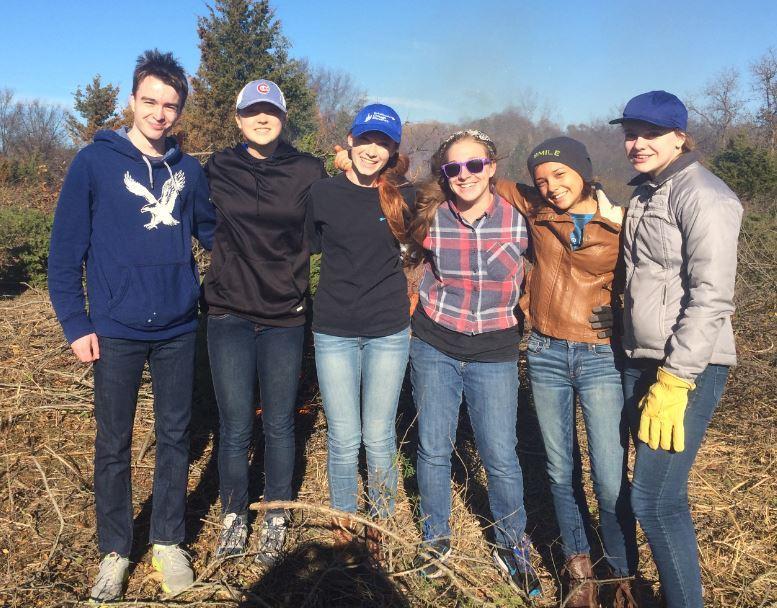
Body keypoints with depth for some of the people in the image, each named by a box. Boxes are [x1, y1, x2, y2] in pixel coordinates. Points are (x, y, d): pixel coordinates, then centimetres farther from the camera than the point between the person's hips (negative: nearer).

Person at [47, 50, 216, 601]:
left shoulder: (190, 171, 4)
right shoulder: (95, 162, -5)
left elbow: (212, 232, 17)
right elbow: (65, 251, -4)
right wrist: (75, 324, -8)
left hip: (178, 330, 3)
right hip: (117, 332, -3)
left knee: (175, 437, 11)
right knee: (113, 444, 9)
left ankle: (169, 541, 28)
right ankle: (115, 550, 27)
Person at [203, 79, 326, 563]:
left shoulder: (308, 171, 1)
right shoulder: (219, 169, 3)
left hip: (285, 318, 0)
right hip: (230, 317, 0)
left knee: (279, 426, 10)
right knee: (235, 429, 6)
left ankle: (276, 521, 29)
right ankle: (234, 519, 27)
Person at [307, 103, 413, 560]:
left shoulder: (403, 196, 0)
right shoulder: (323, 193, -2)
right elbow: (309, 248, 11)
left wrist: (409, 308, 9)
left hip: (389, 333, 0)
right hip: (334, 333, 0)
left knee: (379, 437, 9)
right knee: (344, 439, 7)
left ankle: (381, 525, 29)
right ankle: (343, 525, 27)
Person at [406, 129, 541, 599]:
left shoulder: (519, 219, -10)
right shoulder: (431, 219, -7)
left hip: (494, 353, -1)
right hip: (434, 348, 1)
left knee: (501, 457, 2)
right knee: (433, 449, 10)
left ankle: (513, 547, 26)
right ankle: (436, 538, 31)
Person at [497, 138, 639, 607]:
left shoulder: (621, 225, -5)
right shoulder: (536, 211, 3)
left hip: (602, 358, -3)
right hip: (546, 355, 3)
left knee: (611, 482, -4)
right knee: (562, 472, 12)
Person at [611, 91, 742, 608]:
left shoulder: (702, 196, -12)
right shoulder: (647, 192, 14)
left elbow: (711, 296, -18)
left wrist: (674, 381, -20)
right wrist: (648, 370, 16)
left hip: (688, 368, -8)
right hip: (643, 359, 8)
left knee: (654, 499, -5)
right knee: (663, 492, 15)